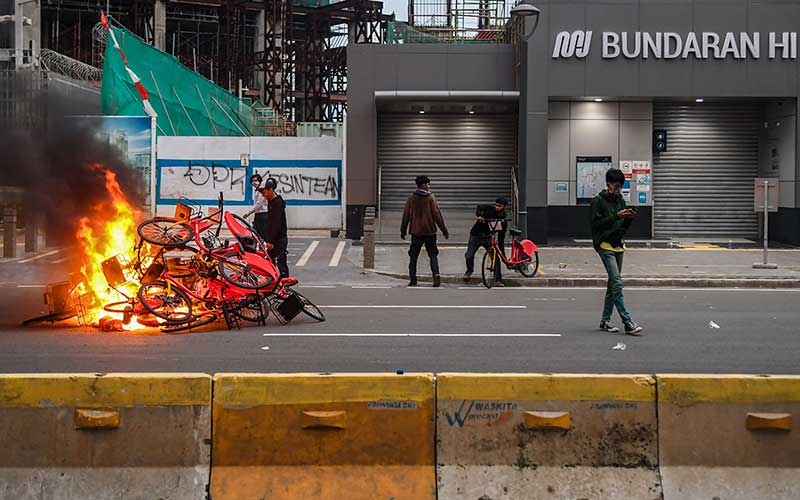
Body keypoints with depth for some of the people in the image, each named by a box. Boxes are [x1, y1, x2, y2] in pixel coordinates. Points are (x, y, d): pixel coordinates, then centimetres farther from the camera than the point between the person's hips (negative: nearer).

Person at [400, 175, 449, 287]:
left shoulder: (411, 198, 1)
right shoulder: (430, 197, -5)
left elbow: (406, 215, 4)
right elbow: (437, 215, -6)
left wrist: (403, 231, 13)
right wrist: (444, 230, 0)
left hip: (416, 232, 1)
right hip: (430, 231, -1)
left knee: (413, 256, 9)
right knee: (433, 255, 8)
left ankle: (413, 280, 5)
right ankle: (436, 274, -13)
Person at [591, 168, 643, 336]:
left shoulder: (620, 200, 14)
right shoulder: (598, 201, -6)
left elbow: (623, 227, 16)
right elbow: (596, 224, -15)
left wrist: (629, 218, -4)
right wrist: (616, 216, -20)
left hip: (618, 245, 7)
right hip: (605, 245, -7)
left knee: (613, 284, 10)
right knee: (617, 284, -14)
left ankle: (605, 320, 18)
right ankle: (628, 323, -18)